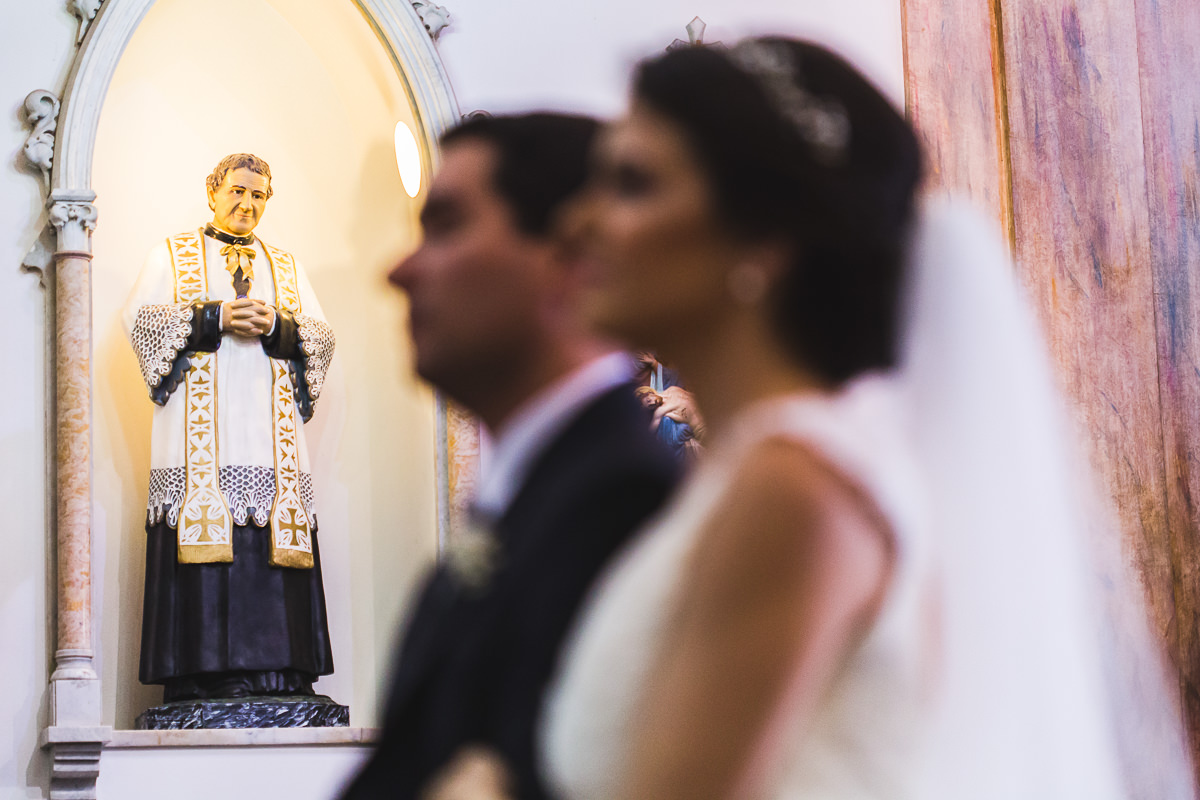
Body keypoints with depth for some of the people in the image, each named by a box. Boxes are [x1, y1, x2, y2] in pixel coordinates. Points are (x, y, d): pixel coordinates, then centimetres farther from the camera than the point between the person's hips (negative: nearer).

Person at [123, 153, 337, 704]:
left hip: (271, 434, 3)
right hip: (199, 435, -3)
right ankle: (204, 677, -15)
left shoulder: (287, 267, 23)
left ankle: (278, 675, -10)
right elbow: (141, 319, 0)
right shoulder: (171, 255, 15)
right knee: (204, 557, -13)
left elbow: (321, 338, 13)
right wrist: (215, 317, -9)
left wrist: (276, 326, -7)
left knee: (272, 556, -7)